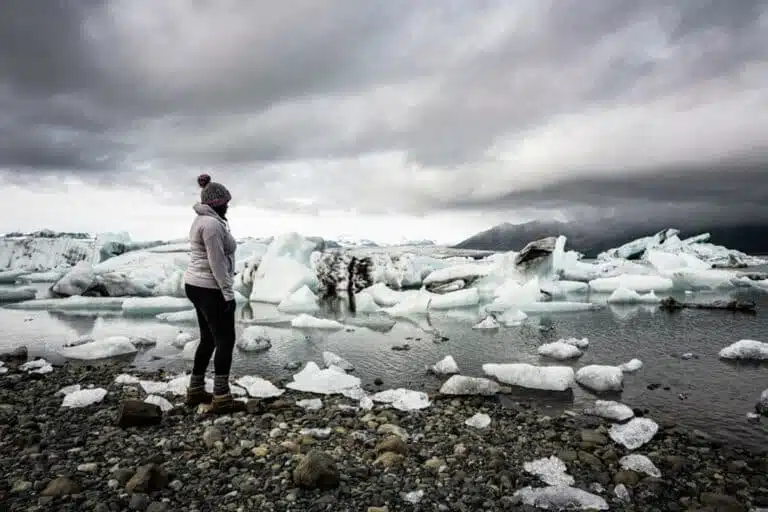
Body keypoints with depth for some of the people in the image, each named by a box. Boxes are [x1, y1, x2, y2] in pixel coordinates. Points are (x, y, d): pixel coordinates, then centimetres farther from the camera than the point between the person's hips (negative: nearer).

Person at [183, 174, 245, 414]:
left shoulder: (202, 221, 14)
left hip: (197, 285, 10)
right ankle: (221, 398, -1)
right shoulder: (212, 224, -18)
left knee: (208, 339, 16)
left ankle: (195, 391, 23)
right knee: (225, 340, -4)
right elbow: (217, 263, -22)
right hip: (211, 288, -10)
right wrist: (228, 293, -20)